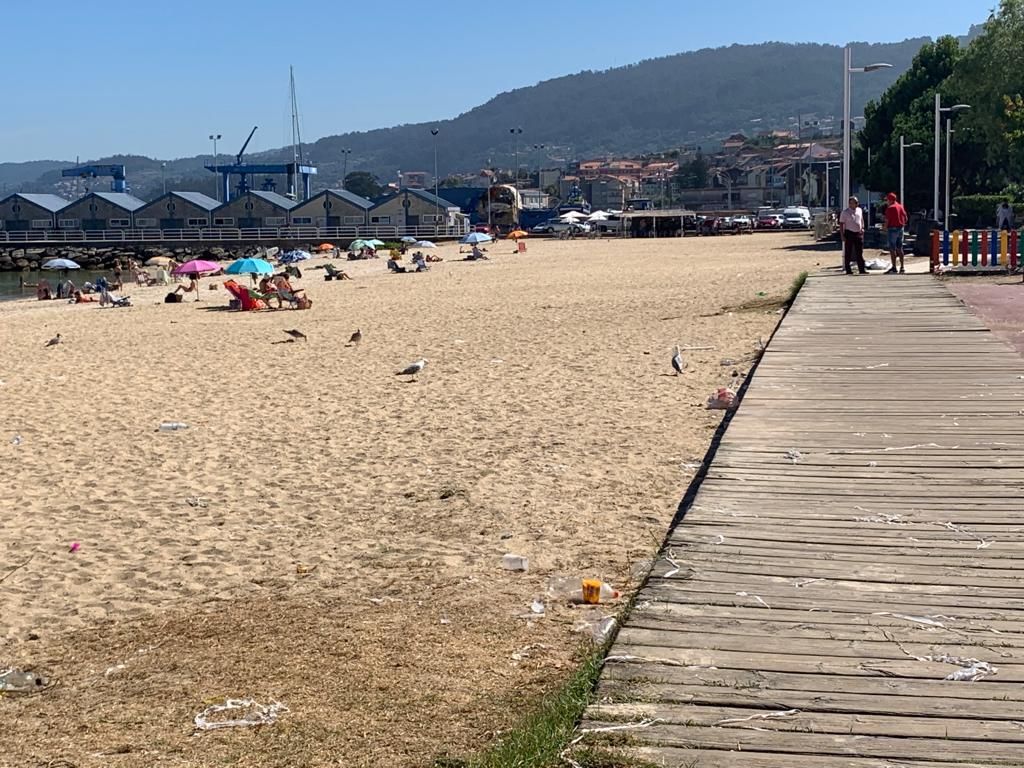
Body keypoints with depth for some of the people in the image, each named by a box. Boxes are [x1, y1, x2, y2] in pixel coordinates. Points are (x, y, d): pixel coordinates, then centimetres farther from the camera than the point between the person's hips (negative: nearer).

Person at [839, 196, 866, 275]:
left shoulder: (859, 210, 11)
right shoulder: (845, 212, -6)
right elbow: (841, 224, -6)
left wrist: (862, 228, 10)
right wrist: (842, 235, -12)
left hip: (858, 233, 5)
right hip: (849, 233, -5)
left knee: (860, 253, 5)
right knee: (848, 253, 0)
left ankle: (862, 269, 8)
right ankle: (848, 270, 5)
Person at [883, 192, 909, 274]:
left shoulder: (890, 208, -12)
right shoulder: (901, 207, 11)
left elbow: (887, 219, -15)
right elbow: (905, 218, 15)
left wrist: (885, 227, 1)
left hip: (893, 228, -8)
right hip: (900, 228, 8)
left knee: (892, 249, -4)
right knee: (899, 248, 12)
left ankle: (894, 268, -6)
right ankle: (902, 267, 13)